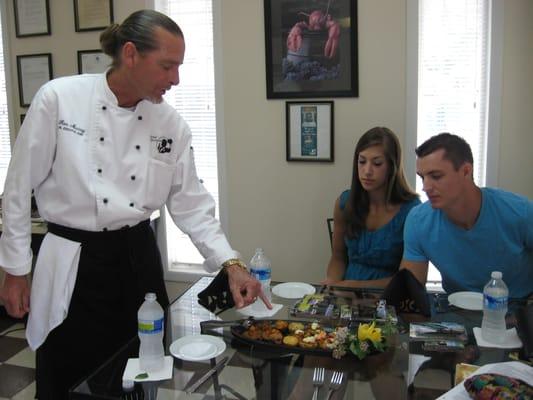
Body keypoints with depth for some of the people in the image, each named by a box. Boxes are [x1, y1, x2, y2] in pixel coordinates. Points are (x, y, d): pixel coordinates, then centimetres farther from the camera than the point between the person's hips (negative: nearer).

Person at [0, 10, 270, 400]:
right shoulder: (59, 98, -13)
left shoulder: (171, 123, -3)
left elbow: (191, 203, 2)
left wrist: (231, 263, -9)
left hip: (138, 258, 4)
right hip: (73, 264, -3)